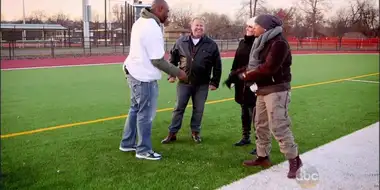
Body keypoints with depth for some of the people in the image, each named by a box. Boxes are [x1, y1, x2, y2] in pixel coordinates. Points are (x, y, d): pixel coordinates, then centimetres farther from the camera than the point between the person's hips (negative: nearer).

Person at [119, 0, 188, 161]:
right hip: (144, 77, -10)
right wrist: (177, 73, -12)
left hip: (134, 72, 10)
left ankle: (127, 143, 32)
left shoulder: (141, 22, 7)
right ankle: (143, 150, 16)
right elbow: (157, 61, -21)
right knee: (146, 114, 3)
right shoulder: (153, 29, -22)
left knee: (136, 109, 20)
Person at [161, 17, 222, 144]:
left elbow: (217, 65, 1)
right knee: (179, 108, 5)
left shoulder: (211, 45, -3)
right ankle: (172, 133, 14)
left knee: (198, 109, 8)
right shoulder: (181, 42, 1)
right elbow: (173, 59, 11)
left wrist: (215, 82, -2)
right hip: (184, 82, 1)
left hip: (202, 84, 0)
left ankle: (195, 132, 25)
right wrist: (171, 74, 5)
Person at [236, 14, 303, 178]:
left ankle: (294, 160, 5)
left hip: (276, 89, -9)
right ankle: (263, 157, 27)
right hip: (263, 89, 9)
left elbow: (268, 68, -24)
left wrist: (246, 76, -14)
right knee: (261, 124, 14)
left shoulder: (278, 43, -17)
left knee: (278, 126, -9)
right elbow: (254, 65, 15)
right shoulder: (263, 42, 12)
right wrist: (244, 71, -3)